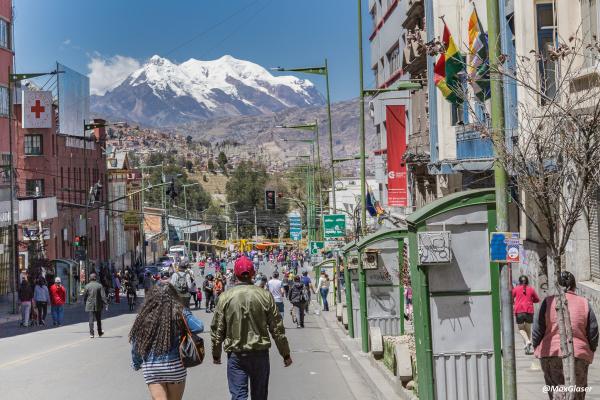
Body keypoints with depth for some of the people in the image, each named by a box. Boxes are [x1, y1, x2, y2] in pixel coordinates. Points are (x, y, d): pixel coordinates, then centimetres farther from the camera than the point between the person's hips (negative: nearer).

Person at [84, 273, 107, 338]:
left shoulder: (87, 286, -3)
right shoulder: (99, 286, -5)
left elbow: (84, 296, 3)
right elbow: (103, 296, -8)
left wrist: (85, 303, 17)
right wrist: (106, 304, -8)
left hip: (89, 306, -1)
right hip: (98, 306, 1)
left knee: (91, 320, -1)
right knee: (98, 320, 14)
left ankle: (91, 333, -10)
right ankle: (100, 333, 26)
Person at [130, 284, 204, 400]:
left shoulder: (144, 316, 2)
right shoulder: (179, 312, -5)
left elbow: (136, 343, 6)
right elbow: (198, 327, -16)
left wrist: (136, 364, 19)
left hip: (151, 368, 1)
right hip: (175, 365, -1)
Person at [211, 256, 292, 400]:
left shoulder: (225, 297, -5)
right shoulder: (265, 296, -4)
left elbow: (217, 330, 0)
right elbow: (277, 328, -1)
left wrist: (216, 354, 14)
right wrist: (286, 354, 9)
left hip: (235, 354, -1)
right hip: (260, 352, 1)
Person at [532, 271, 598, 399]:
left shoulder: (548, 302, -1)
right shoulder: (584, 303, 4)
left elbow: (538, 330, -2)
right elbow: (593, 332, 4)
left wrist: (537, 347, 13)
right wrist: (590, 352, 18)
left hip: (551, 354, -1)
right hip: (579, 356, 1)